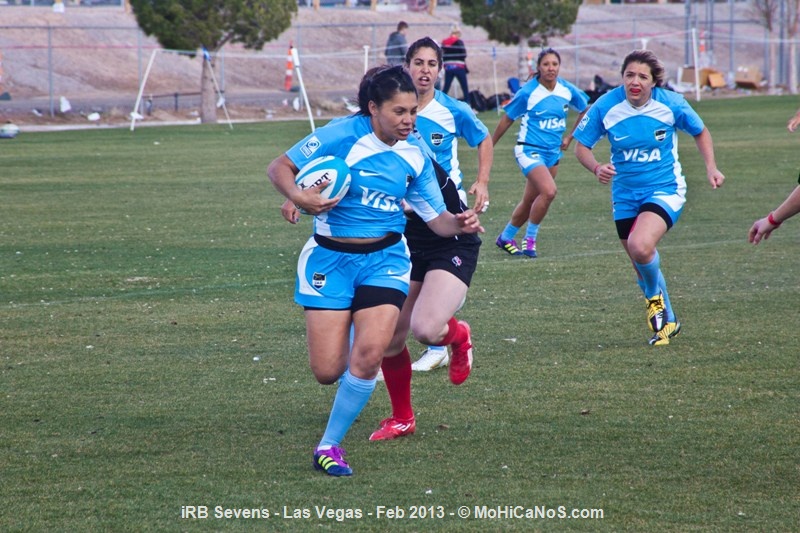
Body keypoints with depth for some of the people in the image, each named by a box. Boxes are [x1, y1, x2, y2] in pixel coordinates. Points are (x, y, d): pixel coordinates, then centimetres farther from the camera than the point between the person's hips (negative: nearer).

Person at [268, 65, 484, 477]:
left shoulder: (415, 154, 1)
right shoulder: (342, 136, -12)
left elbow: (436, 218, 7)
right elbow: (279, 168, -7)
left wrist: (459, 224, -15)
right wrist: (298, 198, -26)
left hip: (385, 257, 2)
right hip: (330, 257, -2)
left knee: (368, 354, -19)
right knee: (327, 372, -5)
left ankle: (330, 444, 0)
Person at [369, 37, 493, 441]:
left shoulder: (454, 111, -3)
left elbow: (483, 139, 17)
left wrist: (482, 183, 4)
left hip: (453, 232, -3)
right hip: (407, 233, 3)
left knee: (425, 328, -22)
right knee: (388, 337, 1)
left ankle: (455, 334, 17)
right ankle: (401, 418, 24)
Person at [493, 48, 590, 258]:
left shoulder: (568, 91, -2)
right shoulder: (527, 92, -13)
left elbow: (585, 110, 17)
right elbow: (507, 119, -2)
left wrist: (570, 136, 12)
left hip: (553, 153, 5)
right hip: (530, 150, -5)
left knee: (530, 202, 13)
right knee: (549, 191, -25)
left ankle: (505, 238, 33)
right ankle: (530, 238, -7)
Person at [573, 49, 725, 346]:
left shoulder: (671, 104, -13)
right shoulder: (606, 107, -12)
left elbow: (700, 132, 6)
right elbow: (582, 146, -3)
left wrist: (711, 167, -7)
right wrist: (596, 168, -23)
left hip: (665, 190, -3)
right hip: (625, 195, 3)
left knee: (640, 247, -29)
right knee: (643, 266, 10)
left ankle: (656, 297, 3)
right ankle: (668, 321, 36)